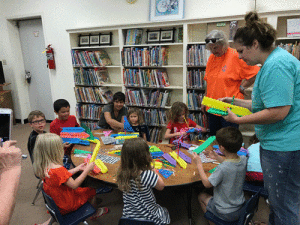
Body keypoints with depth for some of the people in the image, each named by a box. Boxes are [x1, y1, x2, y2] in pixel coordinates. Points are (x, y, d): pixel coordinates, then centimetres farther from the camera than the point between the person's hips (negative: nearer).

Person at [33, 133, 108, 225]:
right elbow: (74, 185, -27)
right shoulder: (58, 169, -37)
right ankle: (95, 213, 40)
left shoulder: (42, 167, -9)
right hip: (66, 206, -8)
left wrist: (77, 168, 3)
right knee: (91, 191, 13)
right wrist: (87, 170, -21)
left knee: (81, 189, 27)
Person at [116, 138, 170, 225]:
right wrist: (154, 172, -4)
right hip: (149, 218, -4)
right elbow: (161, 186, -13)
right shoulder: (147, 175, -32)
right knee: (165, 211, 30)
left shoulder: (122, 173, -15)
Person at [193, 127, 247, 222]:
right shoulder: (243, 160, -14)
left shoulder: (222, 168, -35)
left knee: (201, 196, 19)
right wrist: (217, 157, 9)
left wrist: (199, 164, -14)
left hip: (225, 213, -6)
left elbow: (207, 184, -20)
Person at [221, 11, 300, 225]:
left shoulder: (276, 65, -21)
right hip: (277, 143, 11)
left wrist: (239, 120, -17)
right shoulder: (275, 60, 14)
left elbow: (278, 112, -27)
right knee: (276, 199, 25)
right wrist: (236, 101, 13)